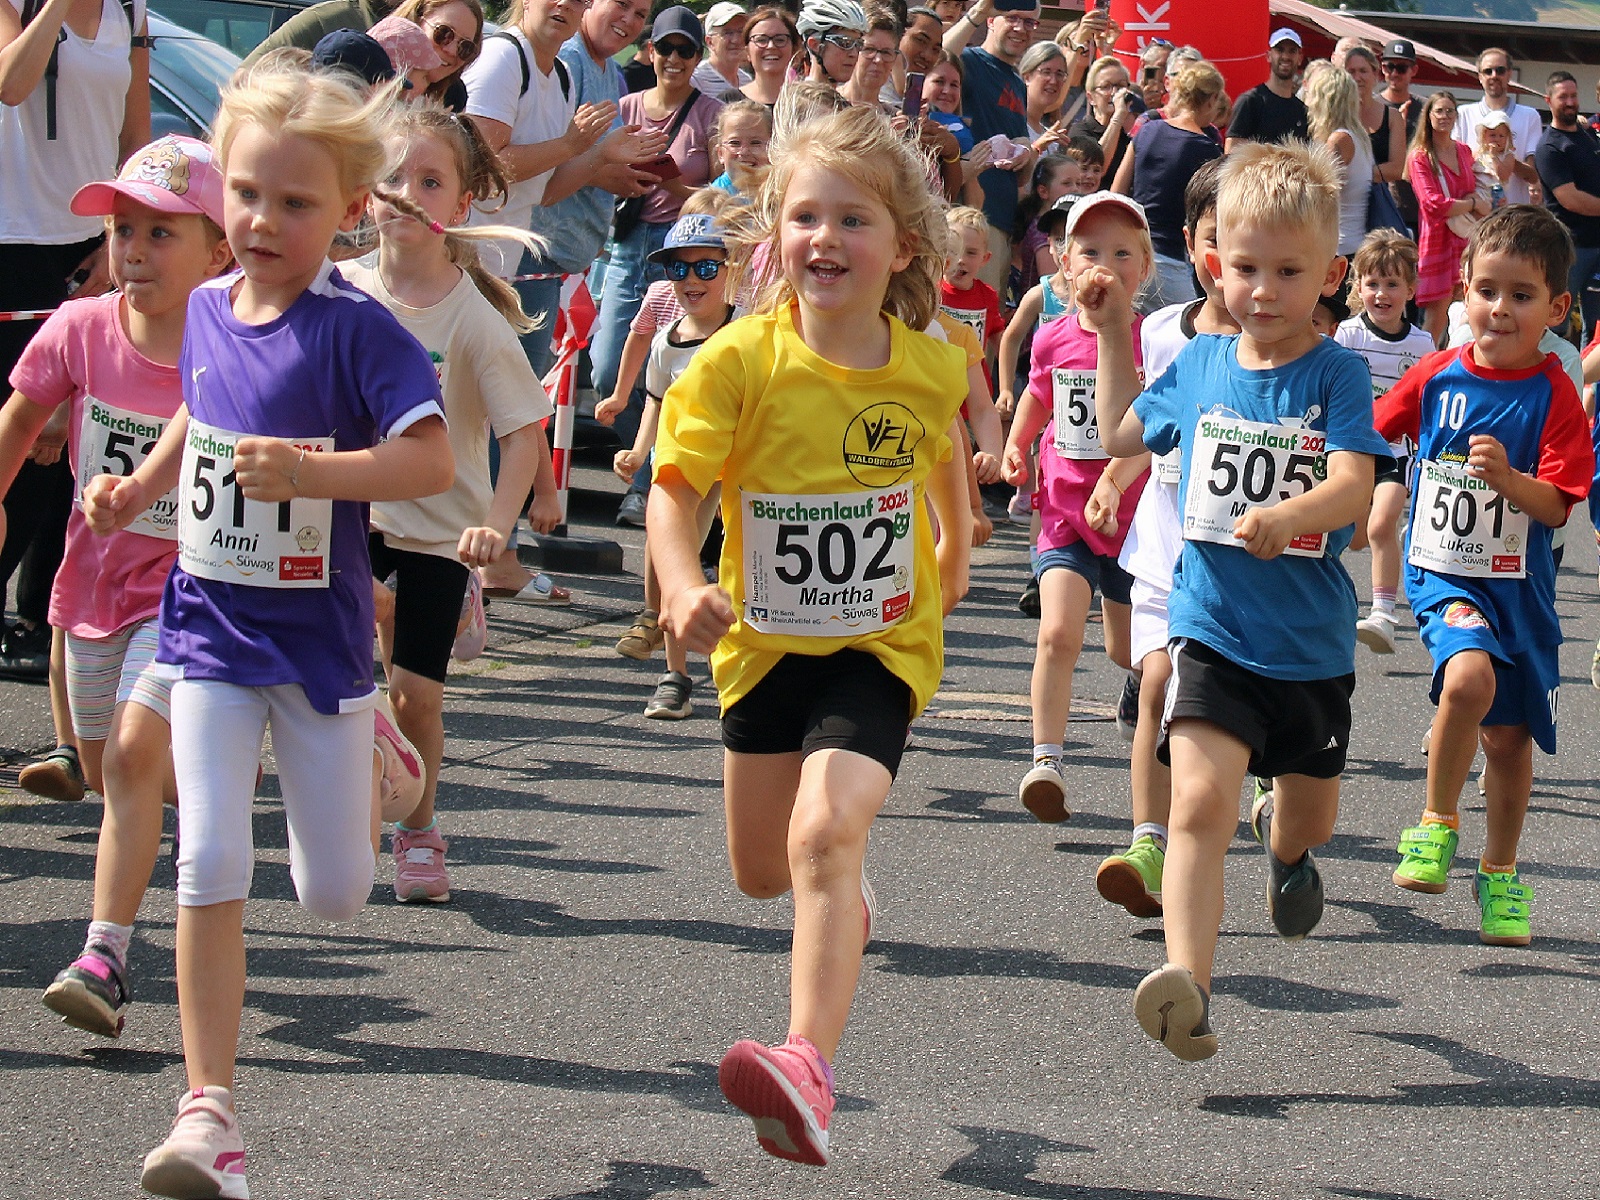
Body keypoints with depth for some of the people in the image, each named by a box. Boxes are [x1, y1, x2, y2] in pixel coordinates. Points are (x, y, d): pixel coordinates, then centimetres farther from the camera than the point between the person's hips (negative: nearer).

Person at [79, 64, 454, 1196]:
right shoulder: (208, 309, 3)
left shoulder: (355, 327, -15)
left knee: (336, 895, 7)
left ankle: (371, 757, 44)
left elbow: (432, 460, -23)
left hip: (319, 630, -3)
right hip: (212, 625, 3)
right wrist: (135, 488, 13)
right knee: (210, 866, -10)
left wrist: (310, 471, -34)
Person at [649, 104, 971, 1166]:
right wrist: (684, 586, -35)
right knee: (761, 869, 18)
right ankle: (845, 901, 56)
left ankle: (811, 1068, -36)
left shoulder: (933, 368, -7)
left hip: (882, 648, -2)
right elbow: (674, 488, -17)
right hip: (767, 642, 2)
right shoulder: (740, 362, -15)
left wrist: (953, 559, 29)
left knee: (826, 832, -26)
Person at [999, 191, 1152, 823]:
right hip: (1064, 515, 1)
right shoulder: (1054, 339, 0)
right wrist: (1015, 444, 10)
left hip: (1131, 517, -1)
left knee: (1127, 648, 15)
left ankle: (1141, 680, 51)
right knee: (1058, 634, -19)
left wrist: (1114, 482, -34)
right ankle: (1046, 760, -18)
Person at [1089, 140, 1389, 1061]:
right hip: (1211, 628, 0)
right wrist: (1112, 332, 16)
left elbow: (1354, 485, -22)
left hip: (1312, 640, 0)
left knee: (1311, 816, 21)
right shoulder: (1197, 367, 3)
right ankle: (1188, 984, -30)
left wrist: (1288, 516, -41)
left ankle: (1285, 841, 59)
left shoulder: (1337, 374, -8)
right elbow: (1122, 433, 22)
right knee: (1200, 798, -22)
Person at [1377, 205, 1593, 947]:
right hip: (1441, 573, -1)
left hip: (1516, 583, 1)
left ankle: (1501, 874, 30)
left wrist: (1508, 477, -32)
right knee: (1469, 676, -28)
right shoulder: (1438, 376, -4)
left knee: (1509, 732, 10)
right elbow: (1372, 432, 14)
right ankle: (1437, 822, -5)